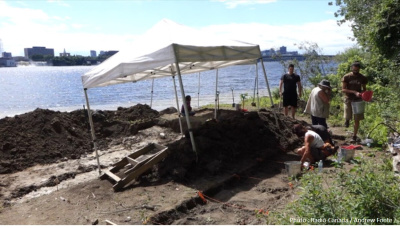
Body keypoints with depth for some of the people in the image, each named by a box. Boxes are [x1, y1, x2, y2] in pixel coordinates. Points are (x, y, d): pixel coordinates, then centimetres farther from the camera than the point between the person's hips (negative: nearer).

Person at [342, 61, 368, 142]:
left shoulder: (362, 78, 2)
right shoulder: (346, 77, -5)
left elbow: (364, 89, 12)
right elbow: (343, 89, -10)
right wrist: (354, 92, -22)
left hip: (358, 100, 2)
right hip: (348, 99, -1)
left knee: (357, 119, 2)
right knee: (347, 117, -5)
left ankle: (354, 136, 14)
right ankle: (347, 120, 32)